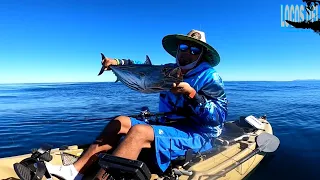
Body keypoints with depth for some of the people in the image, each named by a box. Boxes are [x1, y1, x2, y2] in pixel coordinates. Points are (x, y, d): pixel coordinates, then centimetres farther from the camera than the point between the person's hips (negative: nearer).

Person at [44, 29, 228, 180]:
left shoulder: (210, 77, -7)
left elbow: (220, 116, -17)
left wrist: (192, 94, -28)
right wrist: (117, 62, 6)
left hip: (195, 135, -7)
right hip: (168, 125, 8)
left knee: (139, 131, -30)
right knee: (120, 121, 0)